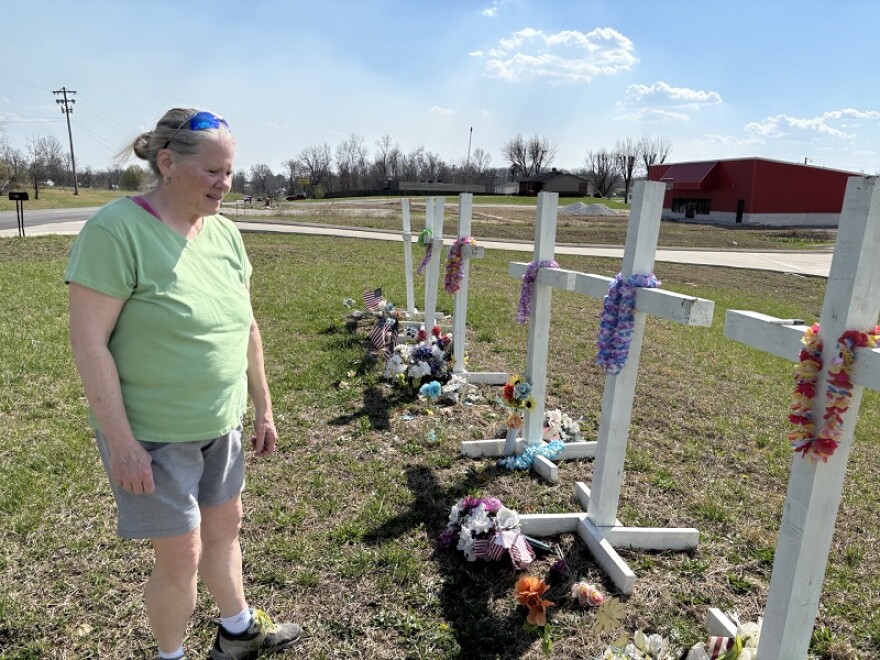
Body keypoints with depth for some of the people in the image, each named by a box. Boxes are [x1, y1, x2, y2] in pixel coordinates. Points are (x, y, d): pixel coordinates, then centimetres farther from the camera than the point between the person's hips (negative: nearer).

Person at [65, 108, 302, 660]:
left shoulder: (225, 233, 2)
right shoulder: (116, 230, -18)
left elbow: (247, 328, 7)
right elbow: (89, 342, -18)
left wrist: (263, 409, 10)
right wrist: (121, 441, -18)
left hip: (222, 427, 6)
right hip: (154, 436, -6)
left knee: (225, 527, 20)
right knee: (181, 556, 8)